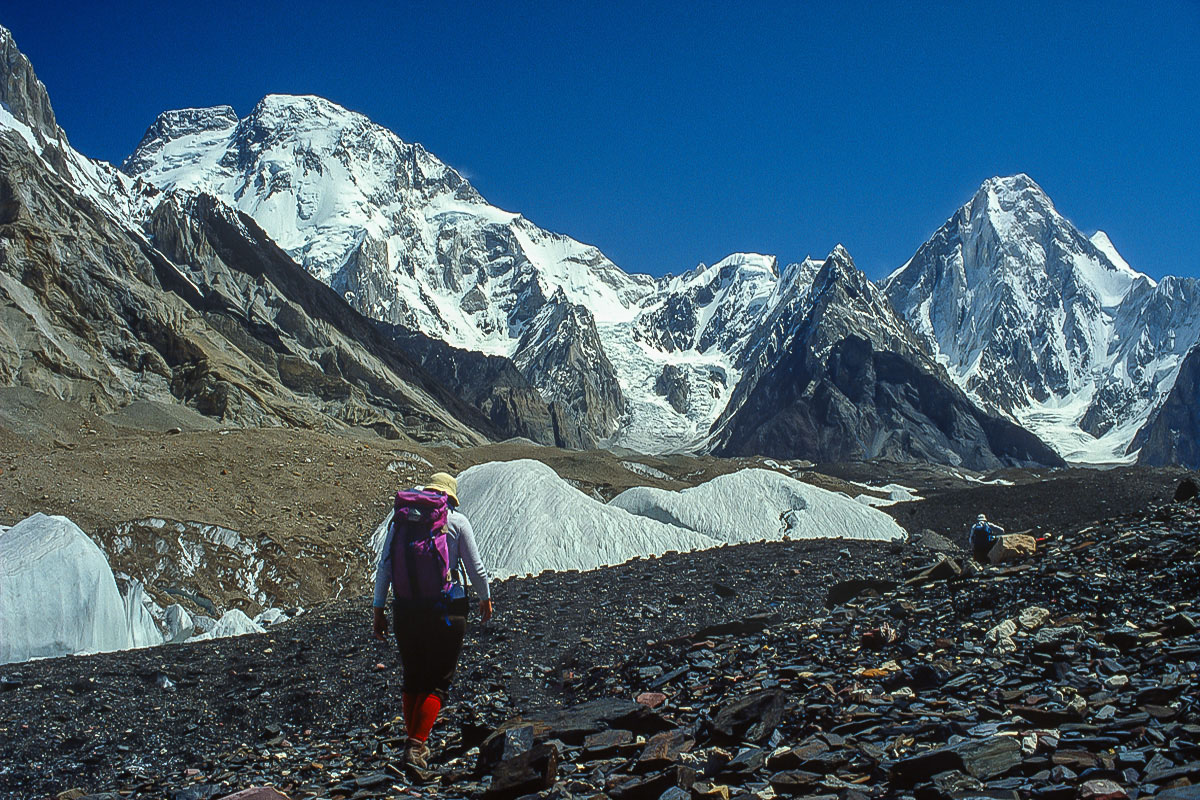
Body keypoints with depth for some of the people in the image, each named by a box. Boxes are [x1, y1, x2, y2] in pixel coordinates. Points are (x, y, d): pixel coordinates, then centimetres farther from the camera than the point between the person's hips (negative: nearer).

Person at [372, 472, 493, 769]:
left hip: (406, 609, 3)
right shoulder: (456, 521, -1)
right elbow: (475, 566, 3)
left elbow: (384, 567, 5)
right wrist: (485, 597, 19)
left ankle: (413, 742, 23)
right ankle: (417, 745, -5)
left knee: (411, 679, 18)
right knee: (437, 681, 6)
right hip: (447, 609, -3)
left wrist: (379, 608, 10)